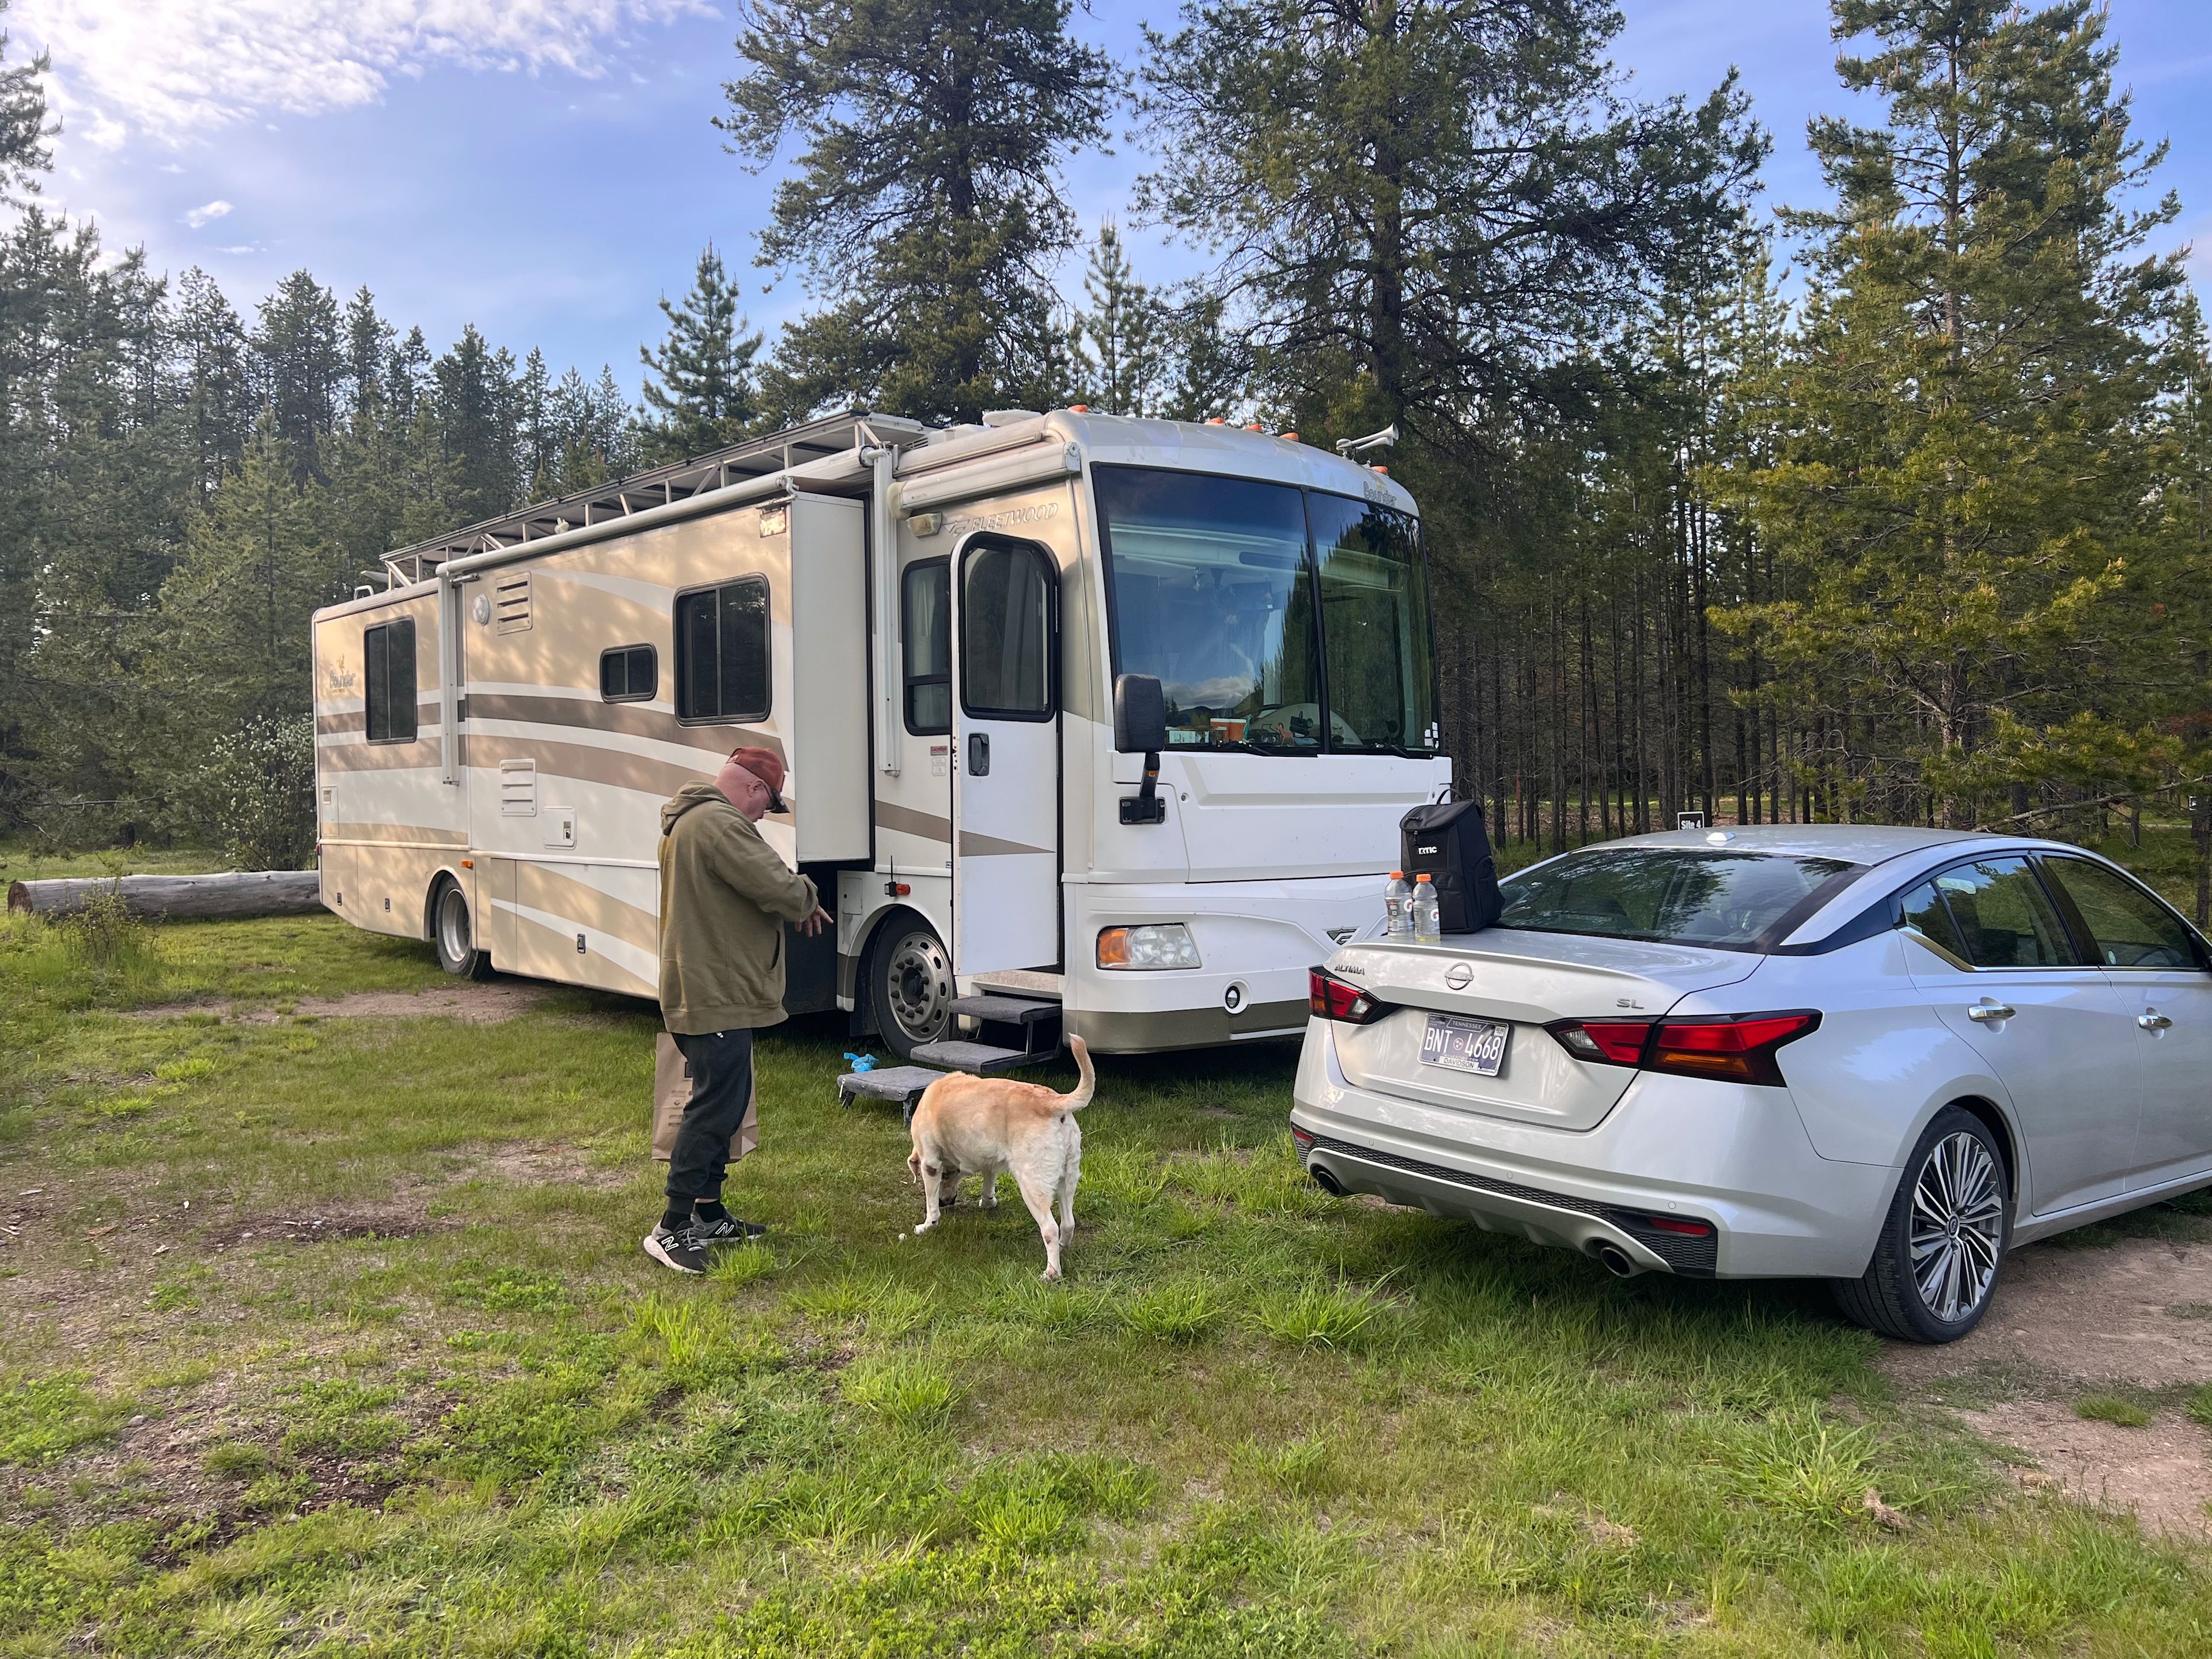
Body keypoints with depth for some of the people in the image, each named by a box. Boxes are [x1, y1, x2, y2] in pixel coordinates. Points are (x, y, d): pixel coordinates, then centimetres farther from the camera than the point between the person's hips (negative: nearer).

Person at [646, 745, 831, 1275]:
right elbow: (778, 887, -24)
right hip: (716, 997, -11)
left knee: (721, 1105, 17)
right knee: (715, 1107, -8)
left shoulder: (685, 823, 18)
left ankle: (708, 1215, 26)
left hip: (701, 991, 11)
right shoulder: (721, 824, -18)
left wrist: (796, 904, 5)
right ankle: (672, 1228, -4)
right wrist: (808, 900, -1)